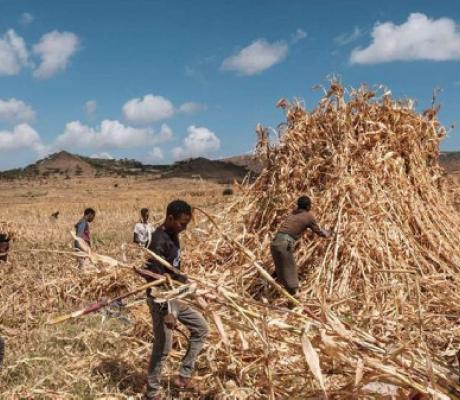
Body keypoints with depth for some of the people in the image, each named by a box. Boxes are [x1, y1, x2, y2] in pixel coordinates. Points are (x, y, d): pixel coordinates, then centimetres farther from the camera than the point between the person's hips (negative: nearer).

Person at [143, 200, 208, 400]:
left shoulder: (173, 236, 4)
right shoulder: (159, 242, -24)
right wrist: (165, 312, -27)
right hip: (162, 299, -10)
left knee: (201, 328, 15)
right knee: (163, 347, 1)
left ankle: (183, 377, 21)